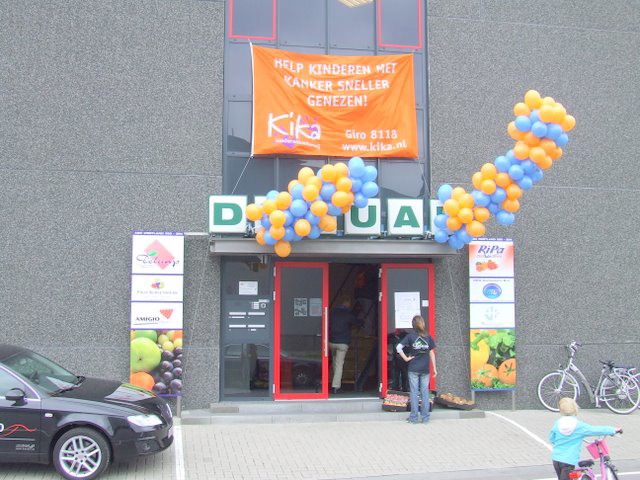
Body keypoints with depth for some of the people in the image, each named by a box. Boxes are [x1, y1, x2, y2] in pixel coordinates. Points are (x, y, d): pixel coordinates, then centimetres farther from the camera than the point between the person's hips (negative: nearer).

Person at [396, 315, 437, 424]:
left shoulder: (410, 336, -4)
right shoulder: (428, 337, 2)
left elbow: (398, 347, -13)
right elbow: (431, 353, 6)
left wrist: (406, 358, -4)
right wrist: (434, 368, 10)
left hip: (413, 369, -2)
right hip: (425, 369, 2)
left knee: (414, 392, 4)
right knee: (425, 392, 7)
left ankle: (413, 418, 7)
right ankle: (425, 417, 10)